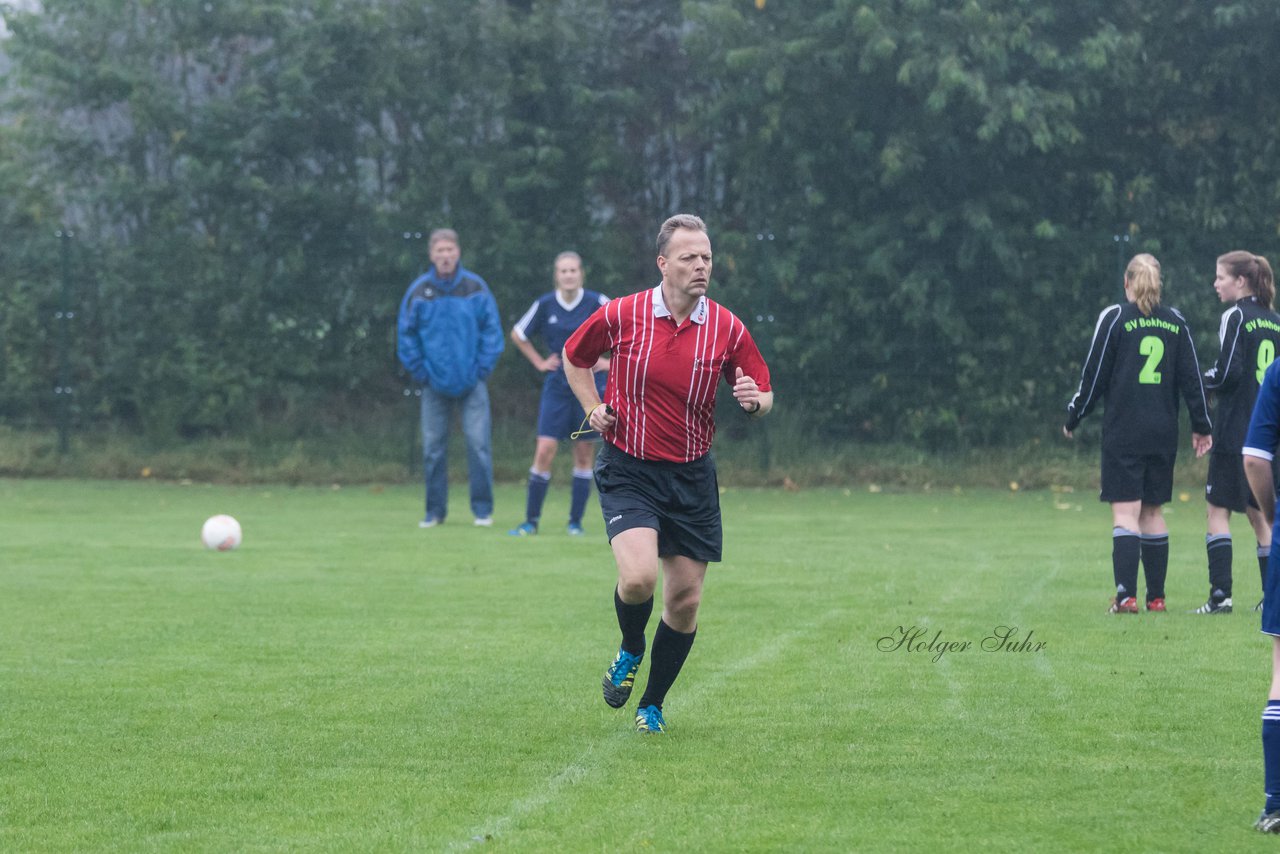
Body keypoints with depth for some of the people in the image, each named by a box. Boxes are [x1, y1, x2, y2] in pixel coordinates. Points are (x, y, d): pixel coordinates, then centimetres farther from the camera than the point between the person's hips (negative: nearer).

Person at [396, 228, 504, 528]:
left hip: (471, 381, -1)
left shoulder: (475, 287, 0)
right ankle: (435, 511, 12)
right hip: (435, 384, 1)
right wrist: (421, 372, 0)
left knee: (478, 444, -6)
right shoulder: (418, 292, 0)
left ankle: (483, 510, 1)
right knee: (433, 448, 3)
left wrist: (482, 368, -4)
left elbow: (492, 329, 4)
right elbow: (406, 335, 6)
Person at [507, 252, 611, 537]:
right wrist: (539, 362, 7)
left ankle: (576, 521, 11)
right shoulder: (545, 305, -2)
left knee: (584, 456, 2)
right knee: (544, 451, -8)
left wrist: (613, 361, 0)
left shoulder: (597, 303, -8)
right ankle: (531, 521, -1)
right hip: (557, 385, 1)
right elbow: (518, 335, 15)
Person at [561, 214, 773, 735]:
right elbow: (574, 356, 13)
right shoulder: (621, 316, -6)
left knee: (686, 599, 3)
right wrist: (593, 407, -1)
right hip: (628, 471, -2)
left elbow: (764, 397, 5)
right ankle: (630, 652, 11)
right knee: (639, 576, -23)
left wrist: (753, 400, -18)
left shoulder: (727, 329, -3)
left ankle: (652, 704, 24)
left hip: (692, 477, 2)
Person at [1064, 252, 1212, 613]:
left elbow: (1094, 375, -3)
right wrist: (1201, 426, 16)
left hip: (1124, 431, -4)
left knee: (1125, 512, -6)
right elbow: (1191, 377, 8)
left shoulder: (1114, 317, -4)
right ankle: (1156, 597, 12)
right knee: (1153, 510, 13)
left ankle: (1126, 596, -17)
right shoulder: (1176, 322, 7)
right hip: (1164, 432, 4)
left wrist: (1072, 418, 9)